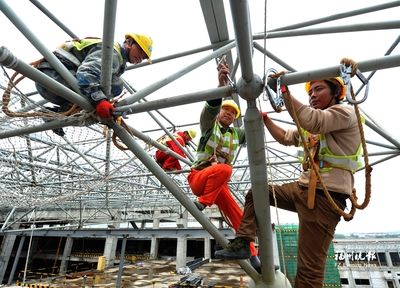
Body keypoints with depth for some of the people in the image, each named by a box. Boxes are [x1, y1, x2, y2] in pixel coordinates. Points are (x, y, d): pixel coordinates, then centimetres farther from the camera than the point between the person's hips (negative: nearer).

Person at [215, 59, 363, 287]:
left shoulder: (344, 112, -3)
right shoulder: (312, 128, 23)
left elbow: (312, 120, -24)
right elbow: (285, 138, 28)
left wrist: (285, 91, -24)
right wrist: (264, 117, 22)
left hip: (325, 196, -9)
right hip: (303, 188, 9)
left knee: (309, 268, -5)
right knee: (255, 194, 12)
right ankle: (242, 244, 12)